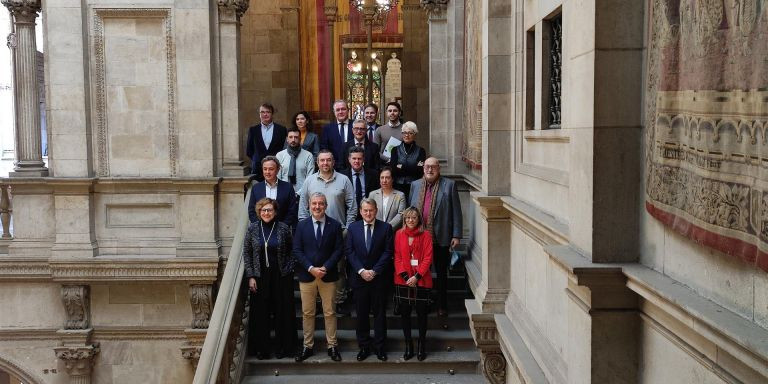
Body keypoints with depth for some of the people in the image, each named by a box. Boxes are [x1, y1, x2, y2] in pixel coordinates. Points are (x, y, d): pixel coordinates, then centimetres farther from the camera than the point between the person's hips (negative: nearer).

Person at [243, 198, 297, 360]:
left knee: (283, 312, 5)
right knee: (261, 313, 5)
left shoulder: (283, 228, -3)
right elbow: (246, 253, 2)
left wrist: (289, 268, -4)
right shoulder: (252, 228, 0)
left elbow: (292, 251, 5)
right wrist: (251, 276, -3)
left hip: (281, 276, -1)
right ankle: (261, 348, 16)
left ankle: (283, 347, 17)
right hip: (260, 277, 1)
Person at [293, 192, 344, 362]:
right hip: (306, 274, 1)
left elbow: (339, 250, -3)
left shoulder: (335, 225, 0)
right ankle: (308, 346, 17)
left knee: (329, 312, 6)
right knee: (307, 313, 7)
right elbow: (297, 251, -2)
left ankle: (332, 346, 15)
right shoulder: (302, 225, 1)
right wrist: (311, 268, -13)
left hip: (327, 275, -1)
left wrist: (325, 268, -14)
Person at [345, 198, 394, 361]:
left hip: (379, 278, -1)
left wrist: (374, 271, -12)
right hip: (359, 277, 1)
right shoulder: (353, 228, 5)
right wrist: (361, 271, -11)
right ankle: (364, 346, 16)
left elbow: (387, 252, -4)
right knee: (361, 313, 6)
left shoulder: (385, 228, 0)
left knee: (379, 312, 5)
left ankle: (380, 346, 14)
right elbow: (349, 251, 0)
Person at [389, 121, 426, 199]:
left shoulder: (421, 151, 6)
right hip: (398, 186, 1)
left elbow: (420, 170, -7)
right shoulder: (396, 150, 10)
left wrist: (401, 167, -6)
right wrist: (412, 168, -8)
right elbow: (393, 169, -3)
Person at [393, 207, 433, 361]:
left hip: (421, 280, -2)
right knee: (405, 313, 7)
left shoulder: (426, 235, -2)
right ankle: (408, 345, 18)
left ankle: (421, 345, 18)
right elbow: (397, 257, 1)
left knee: (421, 313, 4)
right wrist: (405, 276, -11)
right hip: (403, 280, 2)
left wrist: (417, 276, -15)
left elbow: (428, 258, -6)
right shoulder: (399, 234, 4)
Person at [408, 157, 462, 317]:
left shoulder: (449, 185, 0)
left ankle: (442, 305, 16)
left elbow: (456, 212, -2)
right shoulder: (415, 185, 10)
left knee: (441, 273, 8)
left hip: (441, 238, -2)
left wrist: (456, 235, -7)